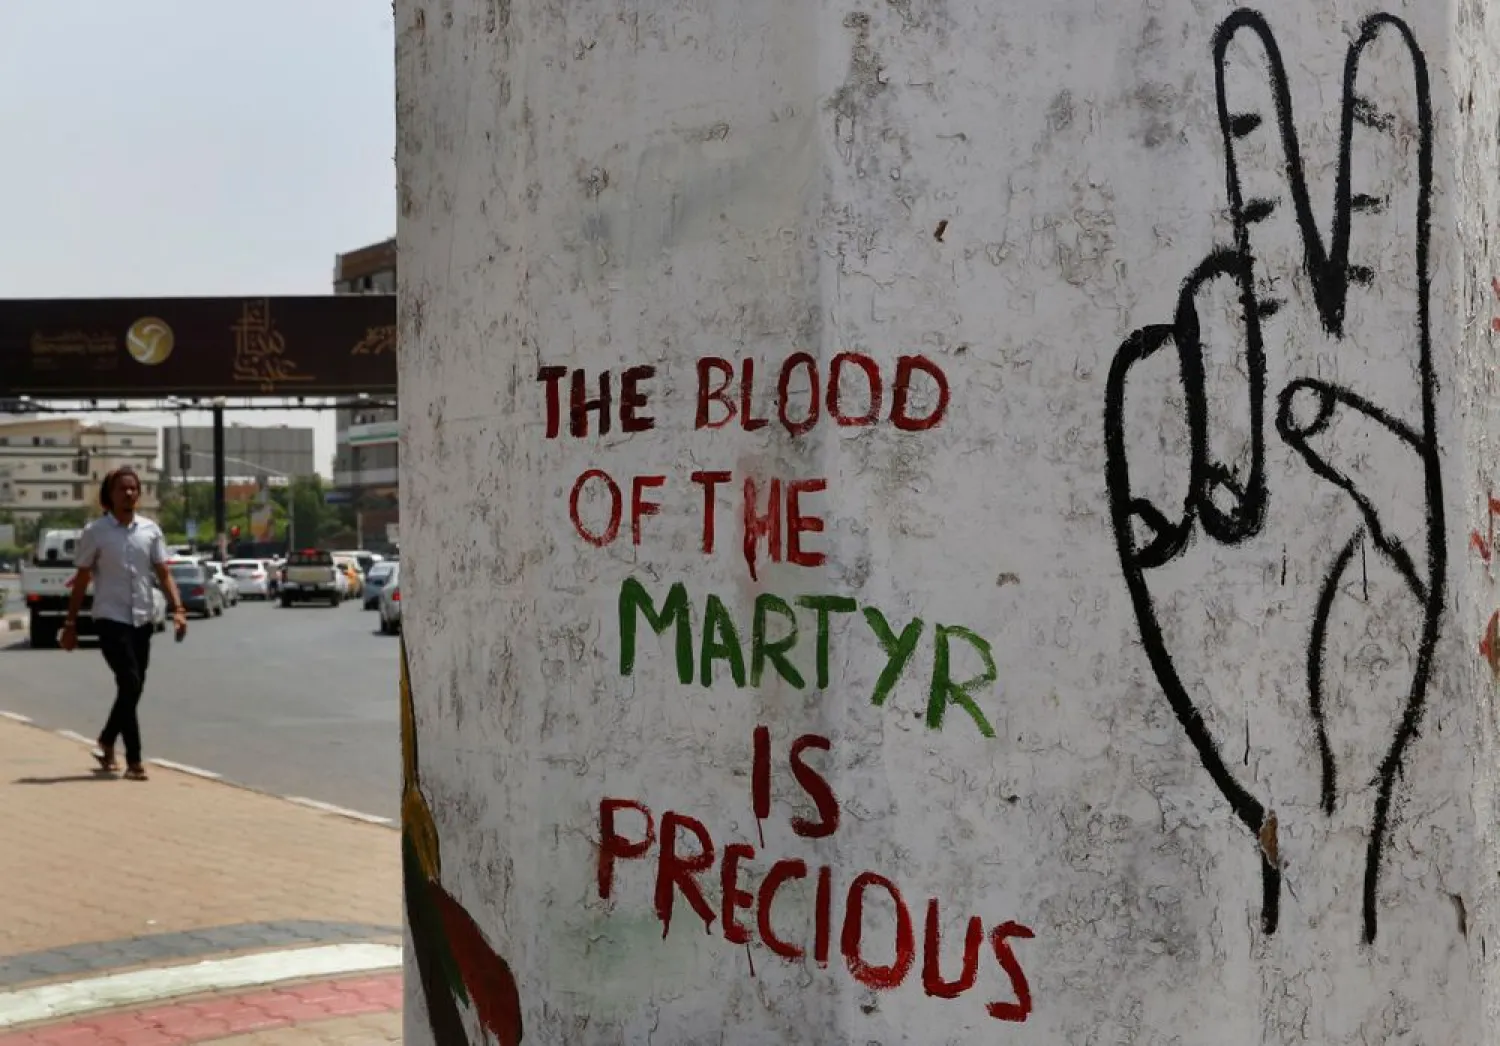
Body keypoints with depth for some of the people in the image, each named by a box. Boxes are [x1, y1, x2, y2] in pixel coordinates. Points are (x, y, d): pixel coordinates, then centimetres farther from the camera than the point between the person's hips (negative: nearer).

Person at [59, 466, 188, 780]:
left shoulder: (150, 530, 6)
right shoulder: (95, 532, -3)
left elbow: (163, 573, 5)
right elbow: (81, 580, 2)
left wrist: (177, 608, -10)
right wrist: (71, 623, 1)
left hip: (142, 620, 4)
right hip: (111, 619, -4)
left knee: (133, 688, 11)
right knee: (130, 684, -14)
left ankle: (106, 743, 33)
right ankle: (134, 761, -11)